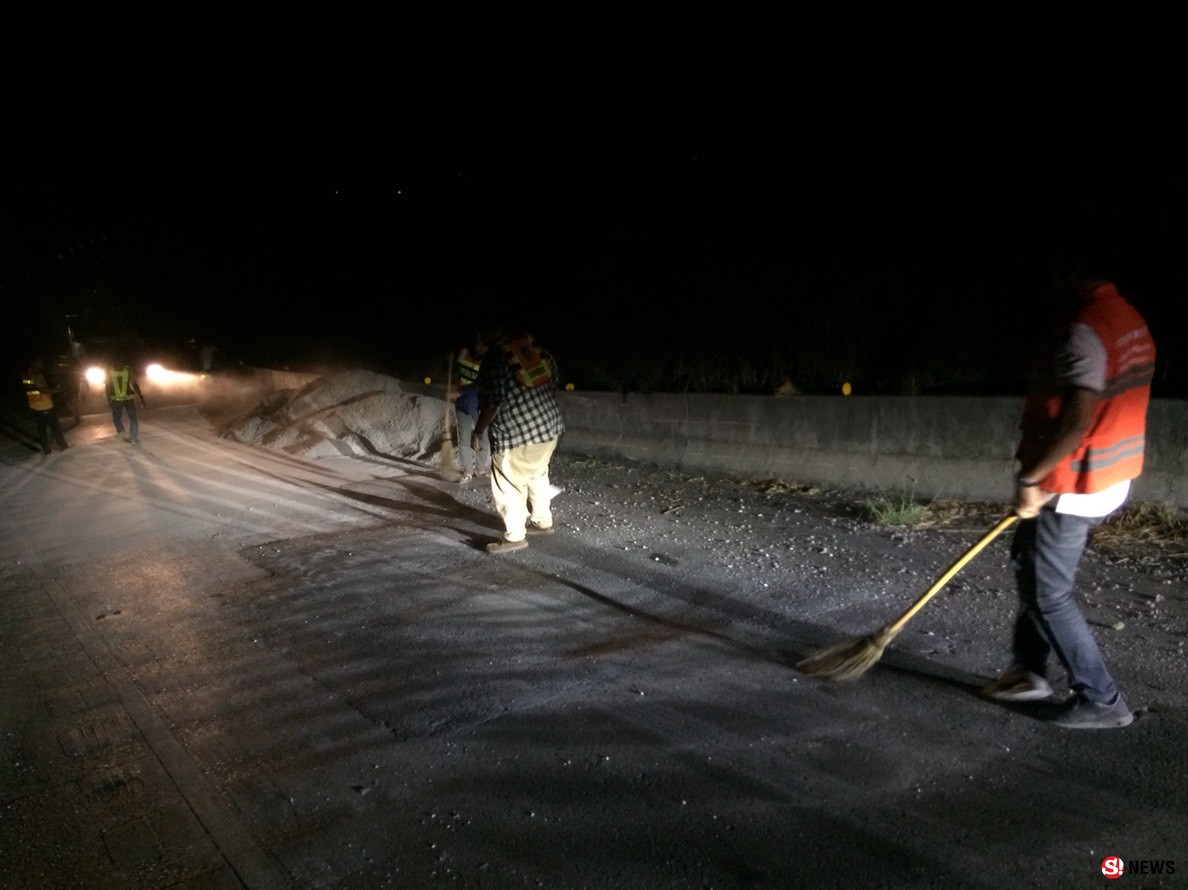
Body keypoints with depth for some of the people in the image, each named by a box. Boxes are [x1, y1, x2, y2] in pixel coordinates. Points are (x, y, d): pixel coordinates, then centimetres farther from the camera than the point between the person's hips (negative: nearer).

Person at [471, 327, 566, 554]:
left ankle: (515, 536, 9)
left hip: (516, 433, -8)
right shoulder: (539, 350, 8)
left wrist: (477, 432, -4)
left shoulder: (493, 361, -10)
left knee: (508, 486, 4)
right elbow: (555, 381, 17)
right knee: (538, 475, 25)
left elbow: (492, 403, -15)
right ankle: (542, 521, 35)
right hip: (550, 425, 8)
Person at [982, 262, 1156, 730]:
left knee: (1049, 595, 5)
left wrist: (1030, 479, -19)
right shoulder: (1130, 320, 7)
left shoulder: (1084, 331, -24)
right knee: (1029, 563, 22)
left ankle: (1101, 700, 16)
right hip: (1109, 476, 10)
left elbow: (1076, 421, -29)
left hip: (1073, 485, -10)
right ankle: (1028, 670, 31)